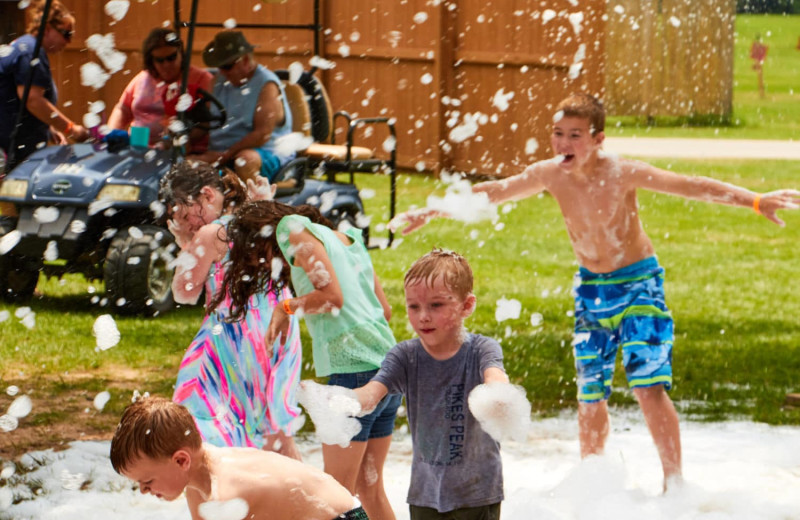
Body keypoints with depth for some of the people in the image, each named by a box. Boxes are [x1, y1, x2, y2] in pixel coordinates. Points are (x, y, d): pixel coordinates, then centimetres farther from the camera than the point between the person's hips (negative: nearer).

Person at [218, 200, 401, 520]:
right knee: (369, 488, 13)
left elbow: (333, 295, -14)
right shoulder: (346, 238, 22)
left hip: (353, 370, -9)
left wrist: (287, 308, 1)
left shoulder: (294, 230, -1)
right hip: (385, 366, 9)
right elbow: (385, 308, 18)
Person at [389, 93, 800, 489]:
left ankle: (674, 482, -10)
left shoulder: (621, 174, -22)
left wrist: (757, 201, -37)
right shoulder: (550, 175, -8)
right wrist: (430, 213, 7)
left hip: (638, 283, -5)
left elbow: (689, 186, -28)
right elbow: (491, 193, 5)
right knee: (590, 395, 9)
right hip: (591, 289, 5)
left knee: (648, 388, -16)